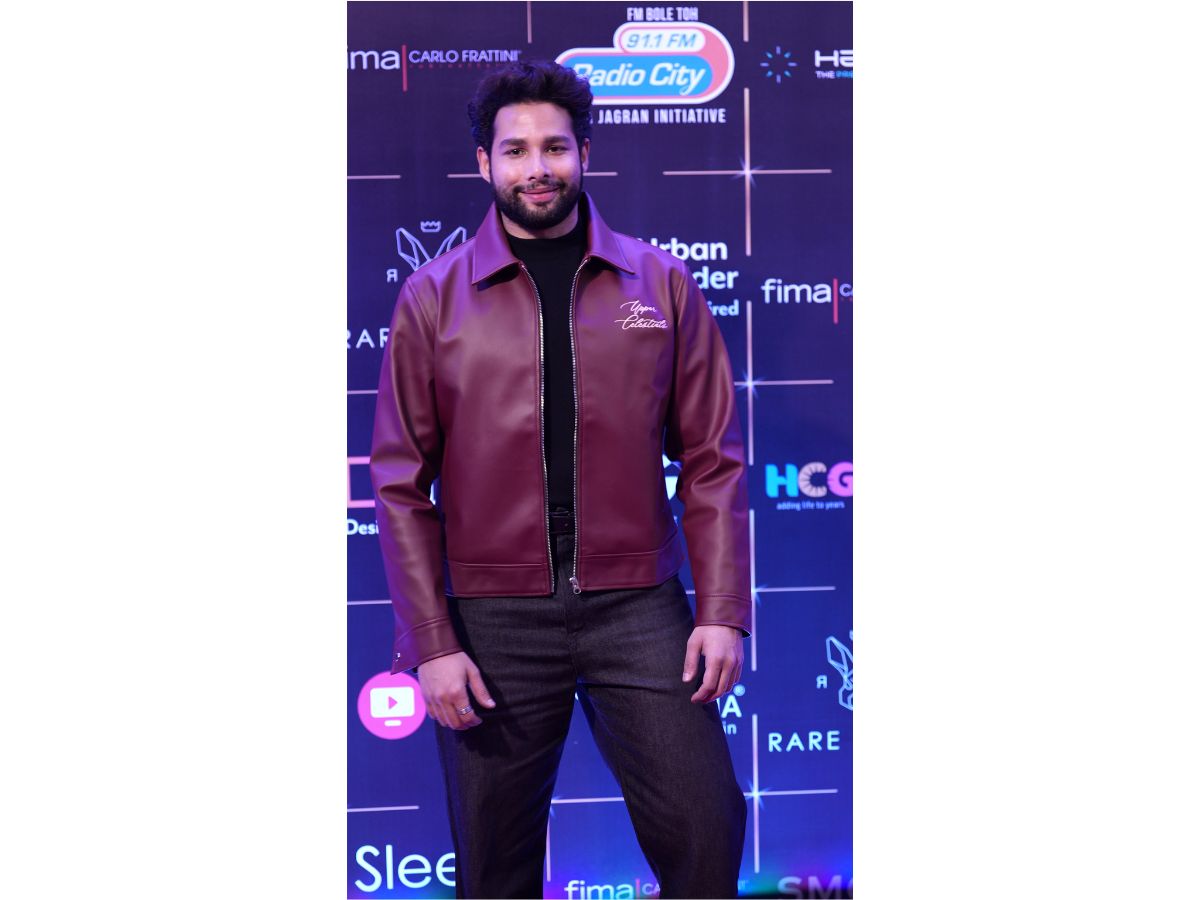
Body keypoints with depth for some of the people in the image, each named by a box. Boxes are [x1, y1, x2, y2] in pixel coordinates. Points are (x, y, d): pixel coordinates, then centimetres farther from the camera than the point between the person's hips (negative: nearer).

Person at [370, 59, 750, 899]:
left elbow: (712, 459, 4)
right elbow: (401, 484, 1)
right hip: (493, 620, 0)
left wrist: (724, 610, -5)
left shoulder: (661, 283, 5)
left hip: (639, 608, 0)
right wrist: (431, 642, -6)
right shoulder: (433, 297, 3)